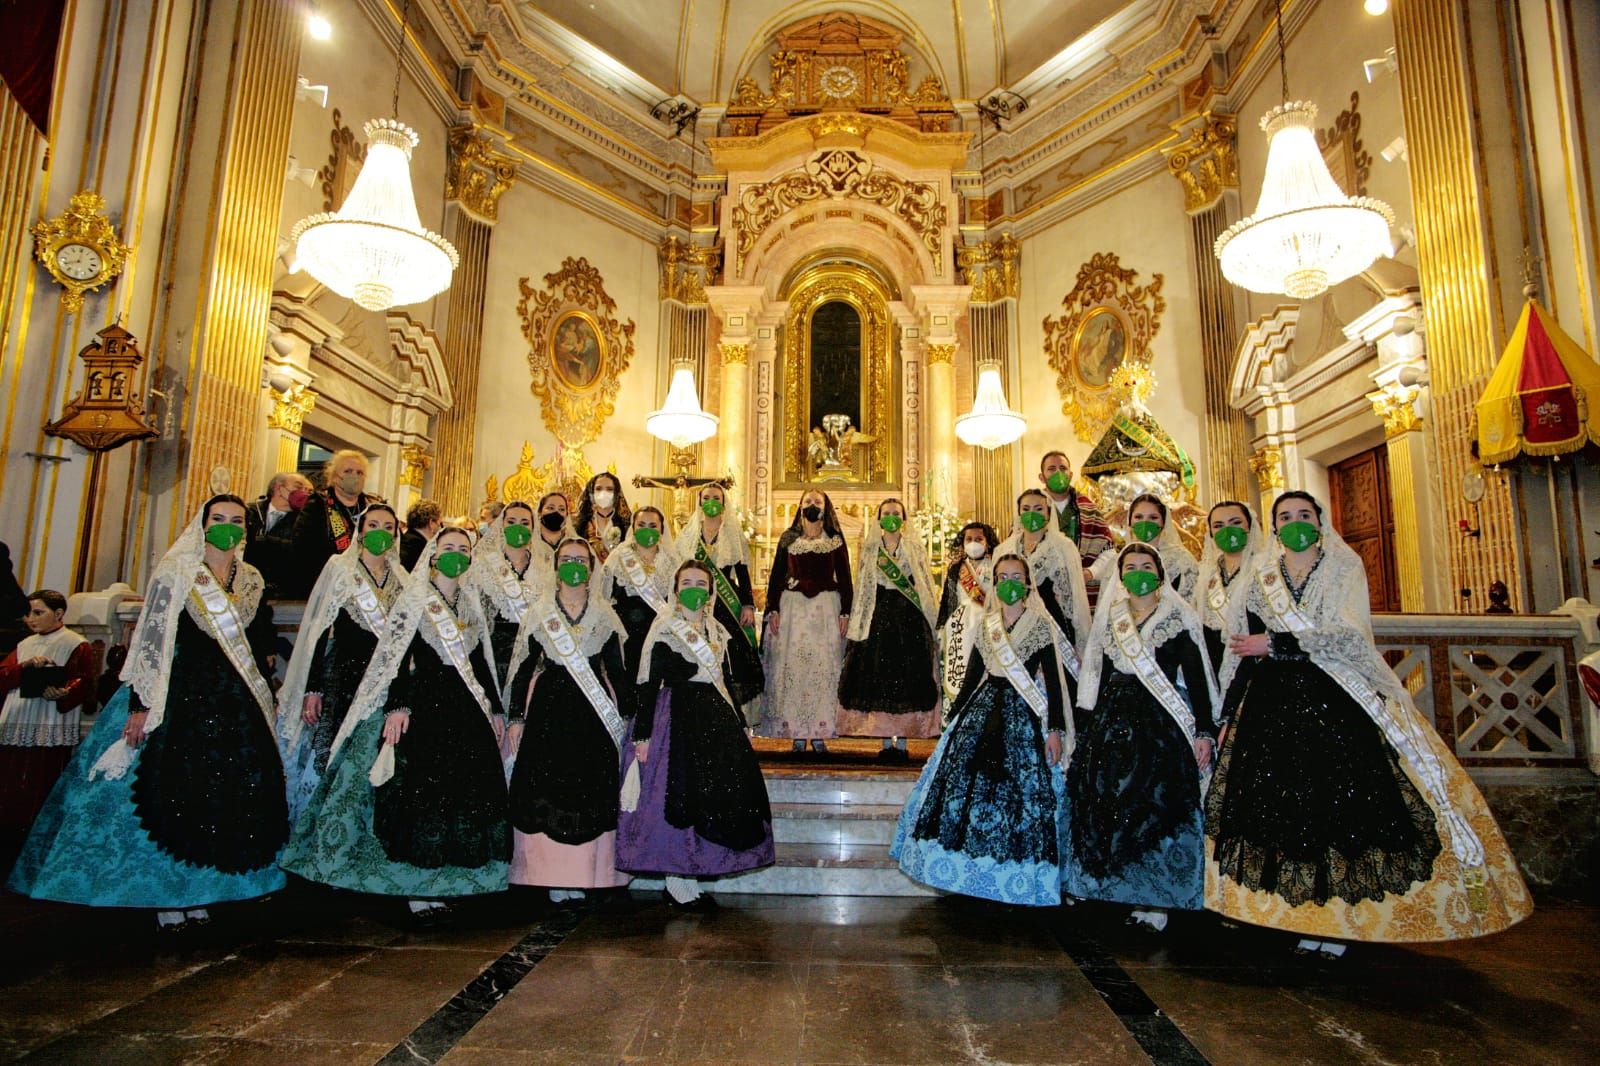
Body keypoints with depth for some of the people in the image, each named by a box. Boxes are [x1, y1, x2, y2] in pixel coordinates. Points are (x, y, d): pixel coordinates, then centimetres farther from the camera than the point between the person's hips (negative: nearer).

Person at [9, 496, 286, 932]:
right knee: (172, 790, -2)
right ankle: (164, 896, 12)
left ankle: (195, 892, 17)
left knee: (226, 794, 5)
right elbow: (150, 639, -9)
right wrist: (141, 704, -14)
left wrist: (260, 695, 10)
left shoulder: (252, 581, 8)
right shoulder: (175, 572, -5)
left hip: (234, 700, 4)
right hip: (179, 694, -4)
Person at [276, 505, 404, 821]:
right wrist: (312, 688, -8)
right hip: (342, 674, -3)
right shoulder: (339, 569, 0)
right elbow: (320, 630, -3)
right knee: (327, 757, -6)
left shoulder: (403, 578, 9)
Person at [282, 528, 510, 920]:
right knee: (419, 793, -6)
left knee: (464, 794, 4)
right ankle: (415, 889, 3)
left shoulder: (472, 605, 15)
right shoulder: (414, 599, 0)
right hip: (423, 708, -5)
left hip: (465, 711, 6)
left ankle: (438, 883, 14)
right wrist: (397, 705, -18)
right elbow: (397, 656, -8)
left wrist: (495, 708, 15)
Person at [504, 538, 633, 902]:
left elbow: (617, 669, 10)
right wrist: (517, 717, 2)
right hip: (548, 711, 0)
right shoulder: (538, 613, 6)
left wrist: (627, 715, 6)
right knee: (547, 789, -3)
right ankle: (553, 874, 6)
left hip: (595, 712, 1)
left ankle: (582, 874, 8)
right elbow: (523, 667, 6)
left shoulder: (605, 615, 8)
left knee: (592, 790, -1)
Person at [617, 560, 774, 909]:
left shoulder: (717, 632, 14)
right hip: (676, 720, -6)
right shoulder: (665, 630, -5)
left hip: (716, 720, 6)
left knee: (723, 795, 2)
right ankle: (679, 884, 7)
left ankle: (688, 878, 16)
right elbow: (648, 684, -9)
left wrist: (736, 724, 17)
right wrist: (642, 734, -14)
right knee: (680, 798, -6)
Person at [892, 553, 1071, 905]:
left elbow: (1054, 681, -6)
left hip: (1024, 716, -4)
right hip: (983, 709, 5)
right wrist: (953, 716, 14)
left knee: (1017, 792, -5)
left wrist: (1055, 730, -12)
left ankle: (1015, 879, 10)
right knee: (963, 782, 2)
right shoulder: (986, 624, 10)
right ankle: (970, 869, 17)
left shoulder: (1041, 625, -3)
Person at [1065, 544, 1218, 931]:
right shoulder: (1109, 619, 13)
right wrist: (1085, 730, 11)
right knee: (1106, 808, 3)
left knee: (1155, 808, -5)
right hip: (1112, 722, 4)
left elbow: (1197, 679, -2)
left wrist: (1204, 731, -9)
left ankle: (1154, 900, 6)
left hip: (1161, 725, -4)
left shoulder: (1180, 618, 2)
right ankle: (1113, 891, 17)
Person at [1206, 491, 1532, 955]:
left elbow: (1349, 635, -12)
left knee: (1341, 802, -5)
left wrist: (1276, 644, -15)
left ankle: (1338, 922, 7)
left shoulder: (1345, 568, 3)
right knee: (1283, 806, 0)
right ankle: (1307, 919, 11)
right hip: (1273, 704, 3)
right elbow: (1242, 649, 13)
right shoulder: (1262, 579, 11)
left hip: (1338, 701, -2)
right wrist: (1232, 713, 8)